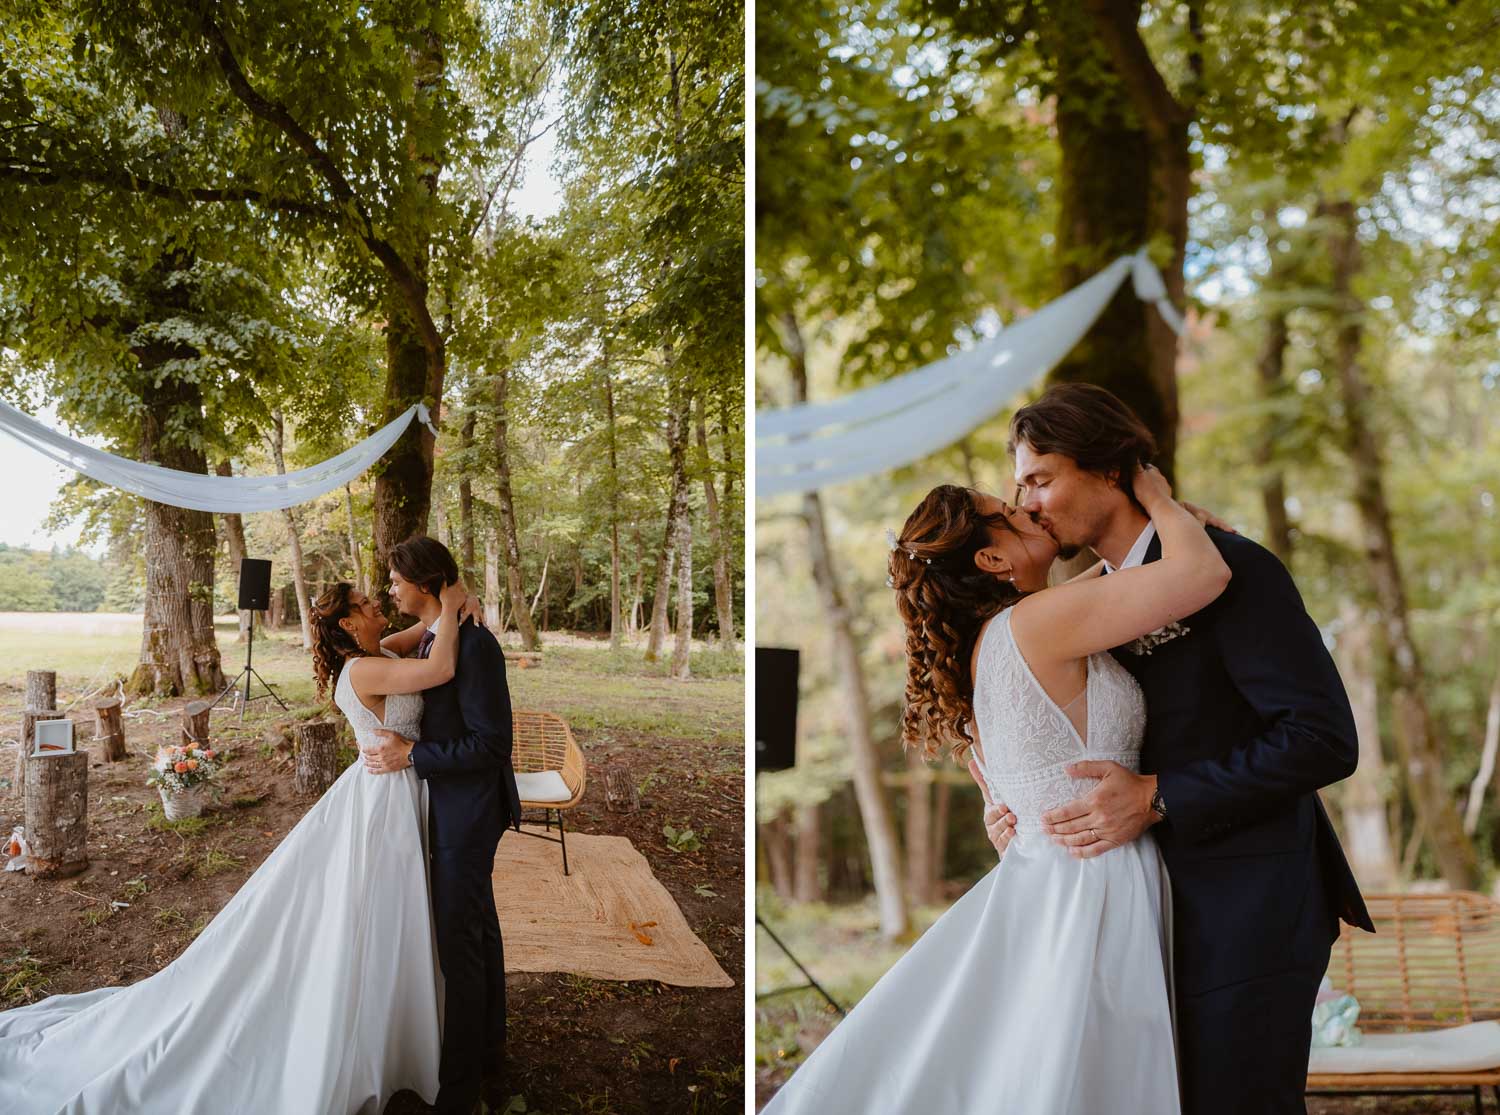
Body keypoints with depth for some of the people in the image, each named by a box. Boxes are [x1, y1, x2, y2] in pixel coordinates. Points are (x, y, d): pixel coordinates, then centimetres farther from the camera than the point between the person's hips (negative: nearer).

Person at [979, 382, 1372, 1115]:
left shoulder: (1232, 569, -16)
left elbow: (1324, 738, -22)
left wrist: (1156, 798, -23)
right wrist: (1015, 806, -3)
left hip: (1249, 910, -8)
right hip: (1170, 908, 8)